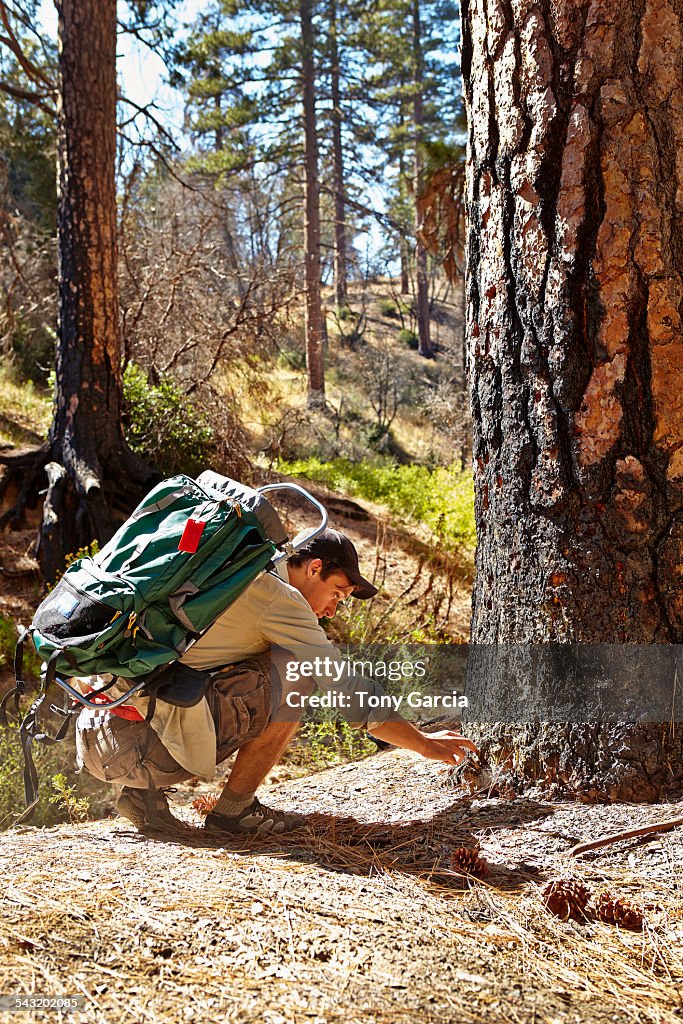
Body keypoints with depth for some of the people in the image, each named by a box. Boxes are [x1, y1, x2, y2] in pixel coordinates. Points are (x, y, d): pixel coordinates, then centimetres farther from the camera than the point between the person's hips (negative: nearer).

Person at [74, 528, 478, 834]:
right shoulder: (276, 595, -8)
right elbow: (348, 687, -7)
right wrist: (423, 743, 3)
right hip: (144, 742, -9)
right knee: (293, 675, -9)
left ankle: (143, 792, 15)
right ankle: (234, 808, 3)